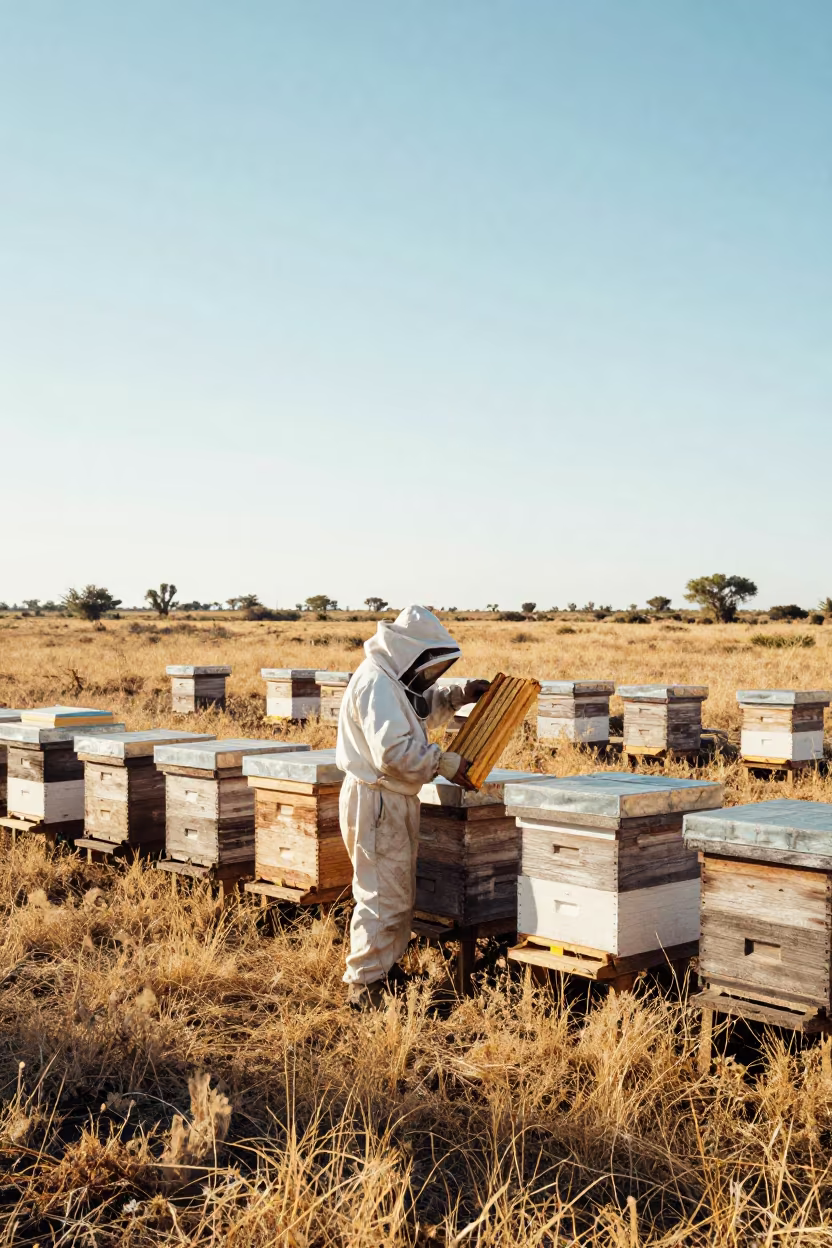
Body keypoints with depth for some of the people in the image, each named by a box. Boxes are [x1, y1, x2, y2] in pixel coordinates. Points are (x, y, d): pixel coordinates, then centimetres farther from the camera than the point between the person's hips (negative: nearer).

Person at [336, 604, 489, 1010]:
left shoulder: (392, 679, 13)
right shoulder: (375, 682, -19)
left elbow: (422, 710, 33)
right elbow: (394, 752, -27)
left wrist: (456, 696, 17)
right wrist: (446, 763, -17)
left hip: (394, 800, 11)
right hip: (376, 801, -11)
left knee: (400, 893, 18)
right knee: (383, 896, -6)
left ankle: (386, 969, 29)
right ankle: (364, 985, 2)